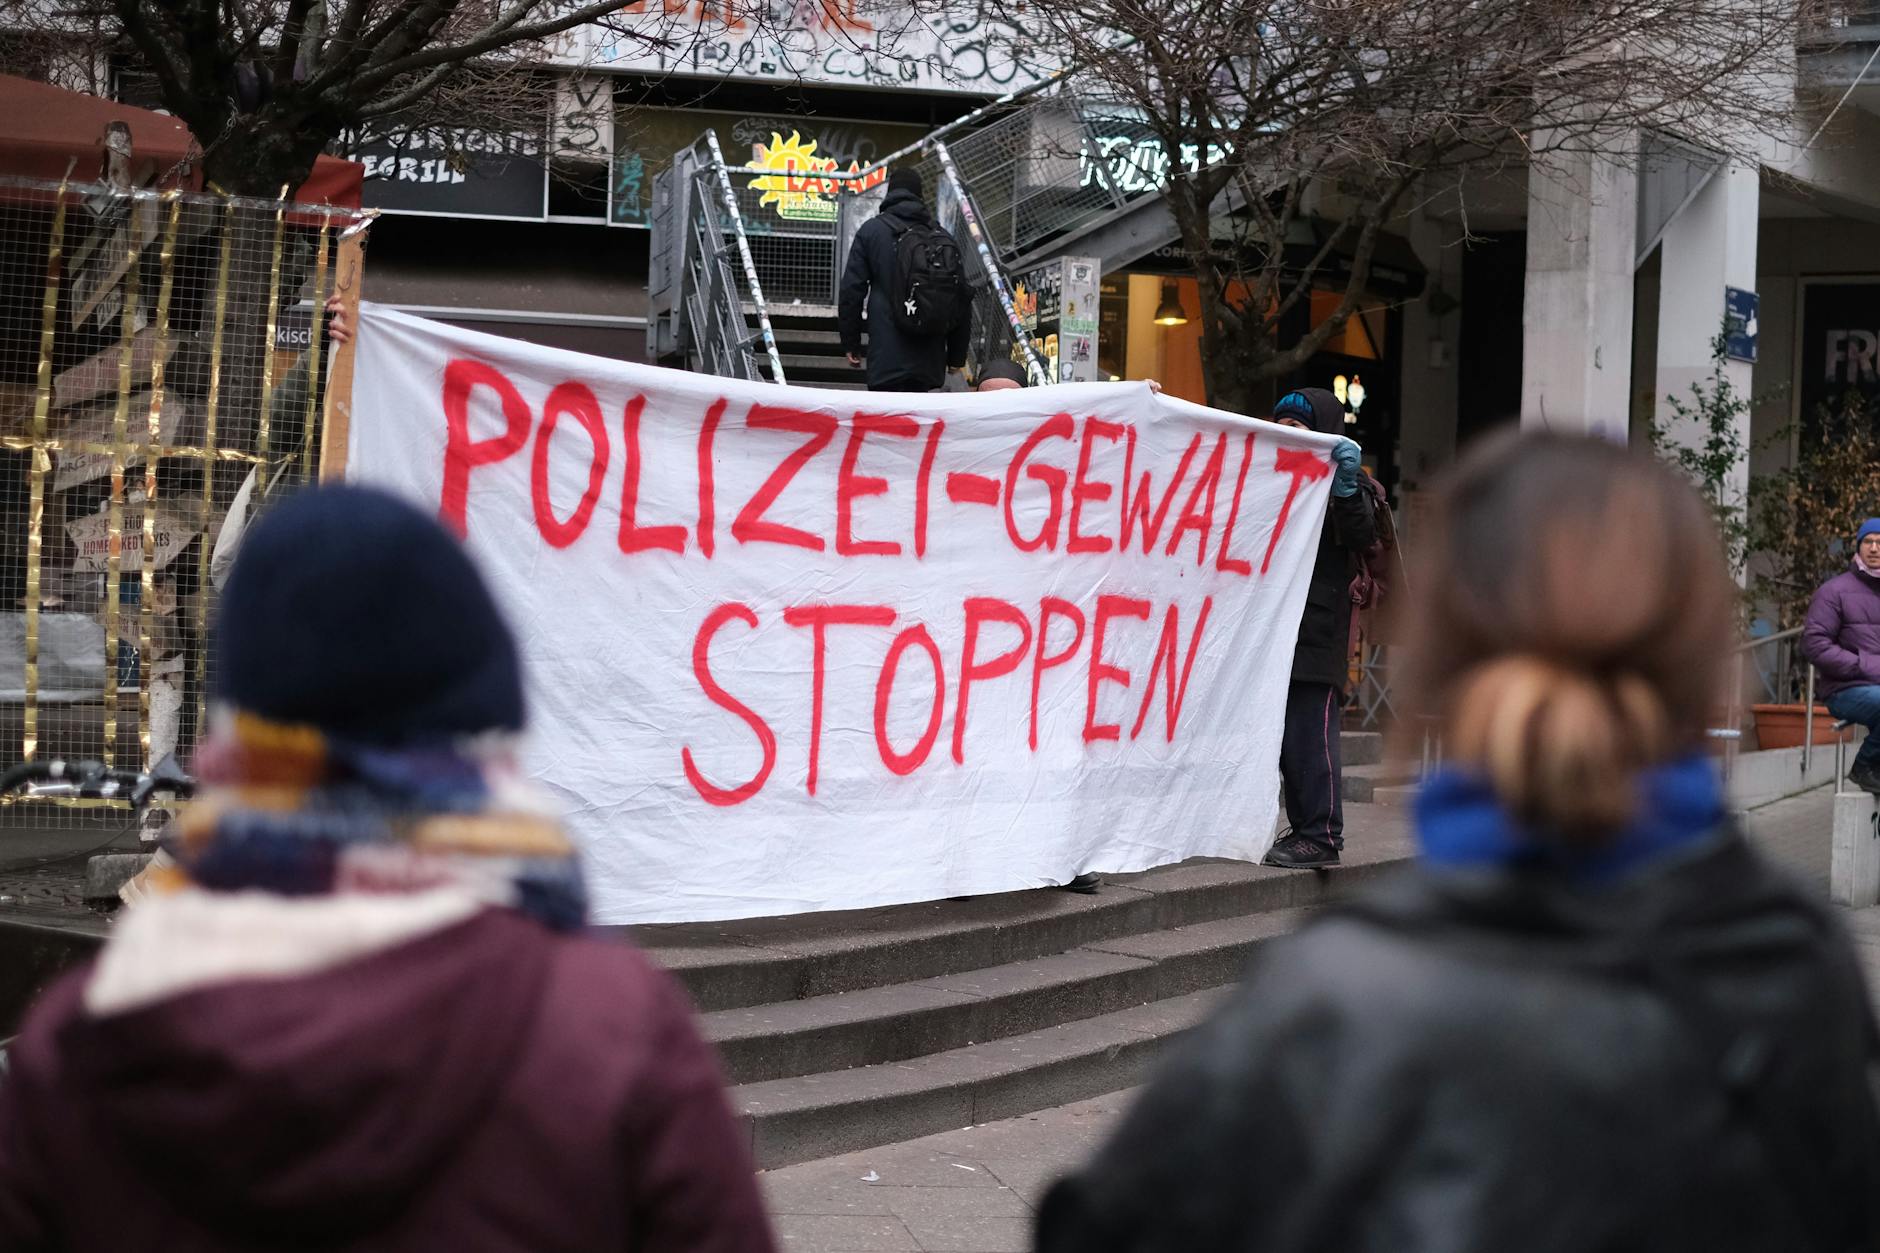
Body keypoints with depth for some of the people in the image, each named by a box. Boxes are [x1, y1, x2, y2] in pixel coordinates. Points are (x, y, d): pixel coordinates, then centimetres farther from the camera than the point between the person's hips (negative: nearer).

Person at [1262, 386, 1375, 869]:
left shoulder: (1338, 484, -4)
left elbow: (1361, 536, -17)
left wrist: (1347, 486, -32)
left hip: (1317, 630, -8)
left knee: (1310, 736, -8)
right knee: (1285, 738, 10)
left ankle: (1321, 837, -3)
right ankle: (1302, 827, 17)